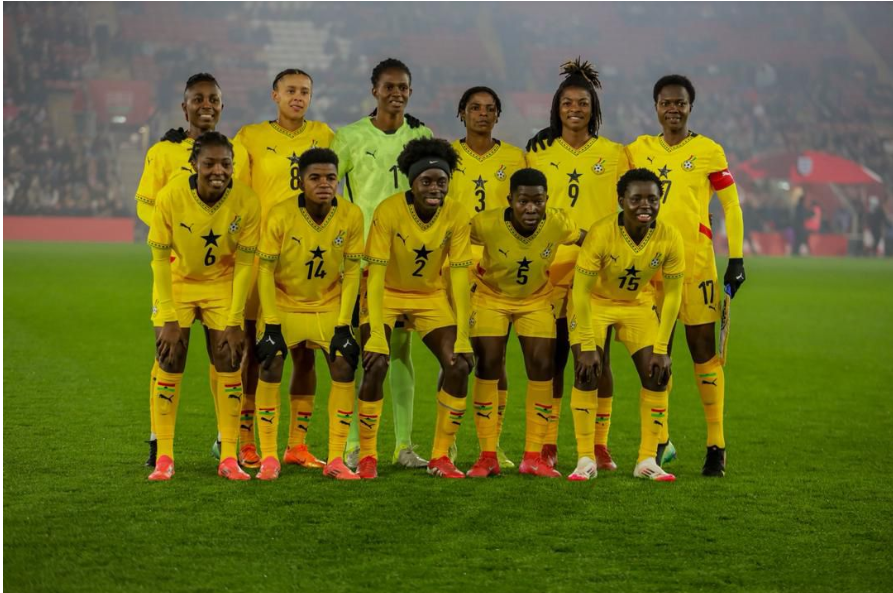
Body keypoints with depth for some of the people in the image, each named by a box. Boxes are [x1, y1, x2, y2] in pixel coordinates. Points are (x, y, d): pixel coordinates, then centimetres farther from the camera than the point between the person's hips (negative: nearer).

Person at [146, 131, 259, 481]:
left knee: (229, 363, -6)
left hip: (223, 285, 1)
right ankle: (164, 457, -2)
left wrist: (234, 322, -13)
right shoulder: (170, 196, -24)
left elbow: (244, 264, -12)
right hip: (178, 283, -1)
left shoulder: (246, 202, -21)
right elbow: (160, 259, -15)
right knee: (169, 361, -9)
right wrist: (168, 319, -17)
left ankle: (229, 457, 0)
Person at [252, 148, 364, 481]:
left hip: (329, 306, 2)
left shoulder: (351, 216, -15)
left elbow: (351, 272, -7)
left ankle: (336, 460, -2)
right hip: (283, 304, -2)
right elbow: (266, 270, -14)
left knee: (344, 369, -11)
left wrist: (343, 326, -10)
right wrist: (271, 325, -18)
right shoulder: (280, 215, -21)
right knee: (270, 368, -16)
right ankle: (268, 458, -5)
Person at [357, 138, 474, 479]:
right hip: (387, 294, -3)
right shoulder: (389, 211, -26)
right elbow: (376, 274, -25)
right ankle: (367, 457, -6)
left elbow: (459, 277, -14)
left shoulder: (456, 216, -17)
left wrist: (462, 336, -19)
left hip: (430, 296, 3)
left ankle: (441, 457, 2)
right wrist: (376, 334, -31)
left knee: (459, 366, -11)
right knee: (376, 365, -22)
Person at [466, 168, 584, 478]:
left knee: (542, 367, -5)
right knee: (488, 366, -8)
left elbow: (587, 241, -5)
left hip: (536, 299, 2)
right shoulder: (487, 224, -31)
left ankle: (533, 455, 4)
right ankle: (488, 456, 2)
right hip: (491, 296, -2)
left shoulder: (558, 223, -25)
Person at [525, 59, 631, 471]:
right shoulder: (539, 155, 7)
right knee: (552, 357, 1)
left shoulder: (614, 154, 6)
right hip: (552, 267, 0)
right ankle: (548, 444, 6)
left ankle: (599, 443, 9)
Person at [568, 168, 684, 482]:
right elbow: (581, 291, -25)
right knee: (587, 372, -17)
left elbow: (672, 295, -11)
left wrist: (661, 349, -13)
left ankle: (647, 460, 2)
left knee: (657, 376, -8)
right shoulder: (601, 233, -31)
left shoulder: (669, 239, -22)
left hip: (638, 304, 3)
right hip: (594, 303, -3)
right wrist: (587, 346, -26)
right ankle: (585, 460, -8)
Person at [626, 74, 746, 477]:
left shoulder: (709, 152, 1)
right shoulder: (639, 151, 10)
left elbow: (732, 207, 2)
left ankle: (716, 445, 2)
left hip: (696, 262, -3)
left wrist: (737, 259, -4)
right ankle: (660, 441, 17)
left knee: (704, 350, -2)